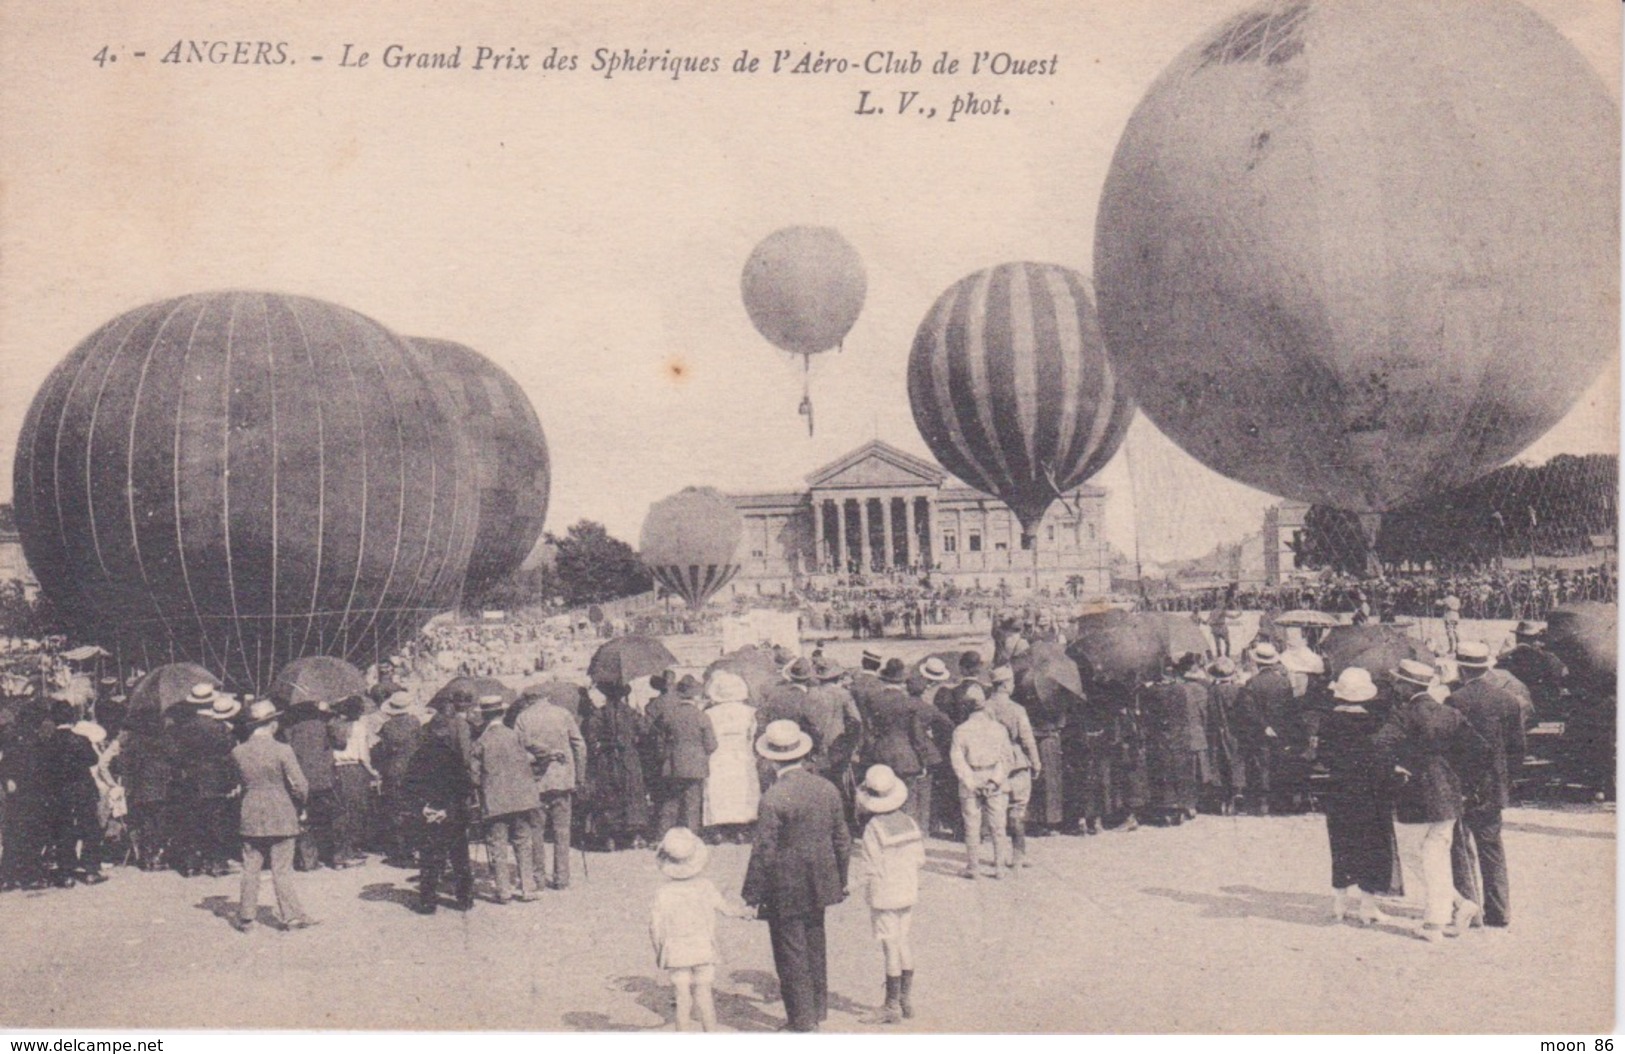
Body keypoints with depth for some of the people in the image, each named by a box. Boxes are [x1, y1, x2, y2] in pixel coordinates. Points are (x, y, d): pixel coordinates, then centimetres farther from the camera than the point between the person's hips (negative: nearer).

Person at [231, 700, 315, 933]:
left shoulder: (237, 752, -2)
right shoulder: (282, 750, -14)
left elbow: (238, 781, 11)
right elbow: (299, 786, -13)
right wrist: (298, 807, 3)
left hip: (251, 816, 3)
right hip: (281, 817, -3)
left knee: (250, 869, 11)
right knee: (282, 869, 4)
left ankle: (246, 917, 17)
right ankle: (291, 915, 8)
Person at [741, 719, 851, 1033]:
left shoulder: (774, 798, -21)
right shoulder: (827, 788, -2)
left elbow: (764, 851, -19)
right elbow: (842, 840, 6)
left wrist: (752, 895, -10)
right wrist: (840, 881, 18)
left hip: (786, 891, -6)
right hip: (817, 887, 6)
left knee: (791, 955, 6)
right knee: (815, 949, 21)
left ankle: (802, 1021, 14)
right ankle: (817, 1011, 33)